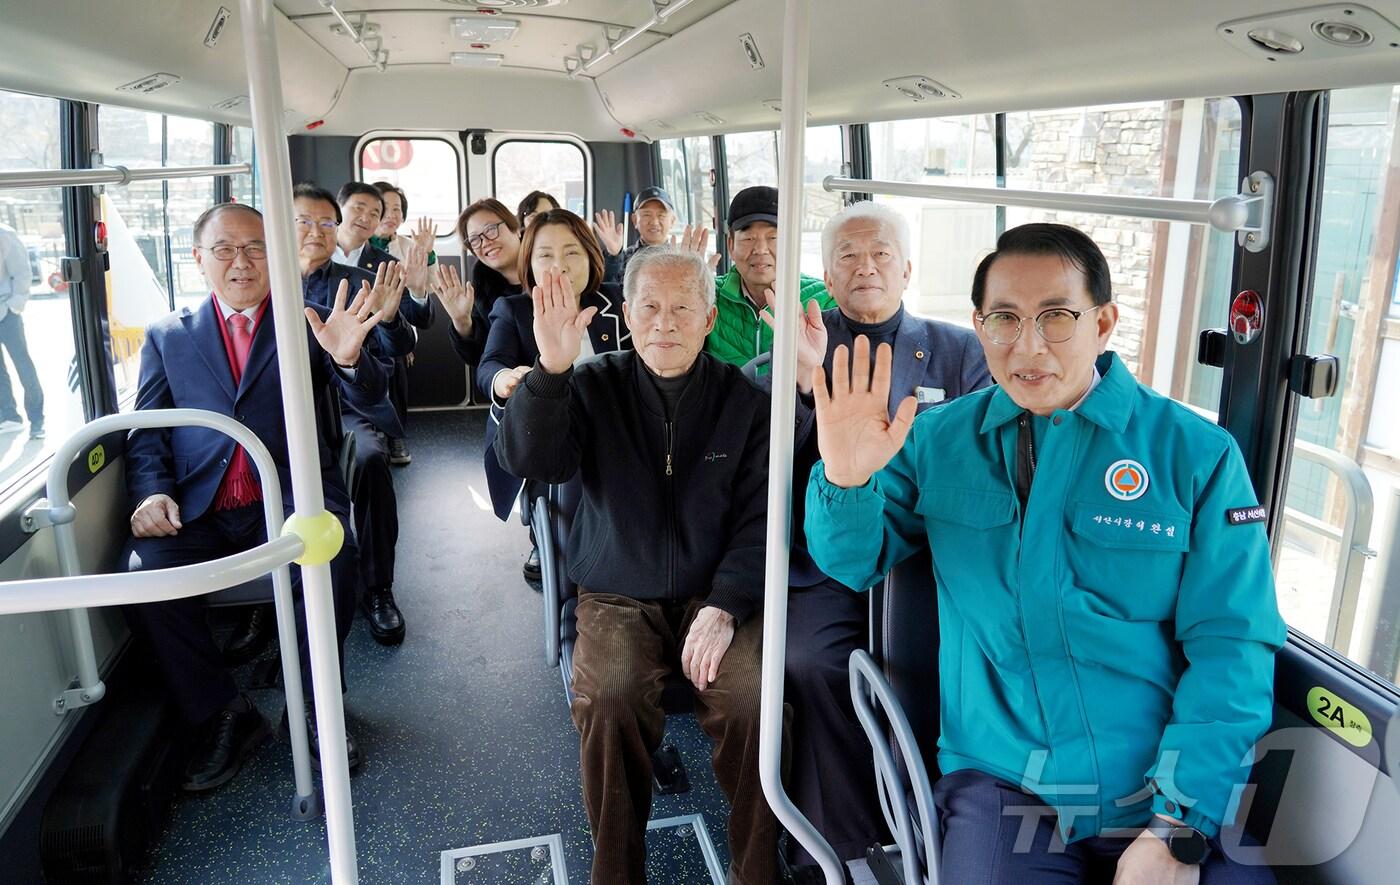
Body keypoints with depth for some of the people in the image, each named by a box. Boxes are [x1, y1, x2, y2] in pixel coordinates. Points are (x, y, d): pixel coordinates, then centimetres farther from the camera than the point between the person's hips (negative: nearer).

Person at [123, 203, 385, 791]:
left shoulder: (307, 323, 12)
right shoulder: (166, 336, 17)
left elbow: (368, 395, 0)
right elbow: (146, 432, 13)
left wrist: (349, 358, -24)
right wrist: (152, 493, -8)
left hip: (293, 498, -2)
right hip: (199, 510, 2)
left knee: (332, 561, -31)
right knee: (144, 574, -26)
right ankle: (222, 716, -4)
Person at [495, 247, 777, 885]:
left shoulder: (744, 401, 3)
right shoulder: (593, 386, 3)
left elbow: (759, 518, 0)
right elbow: (527, 460, -13)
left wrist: (724, 606, -14)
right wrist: (551, 369, -28)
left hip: (716, 597, 0)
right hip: (617, 598, 0)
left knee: (752, 699, -26)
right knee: (608, 698, -29)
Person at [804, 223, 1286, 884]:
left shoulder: (1197, 453, -2)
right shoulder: (938, 440, 3)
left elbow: (1231, 647, -4)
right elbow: (851, 562, 6)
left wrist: (1178, 828, -12)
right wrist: (847, 479, -16)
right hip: (1004, 783, 0)